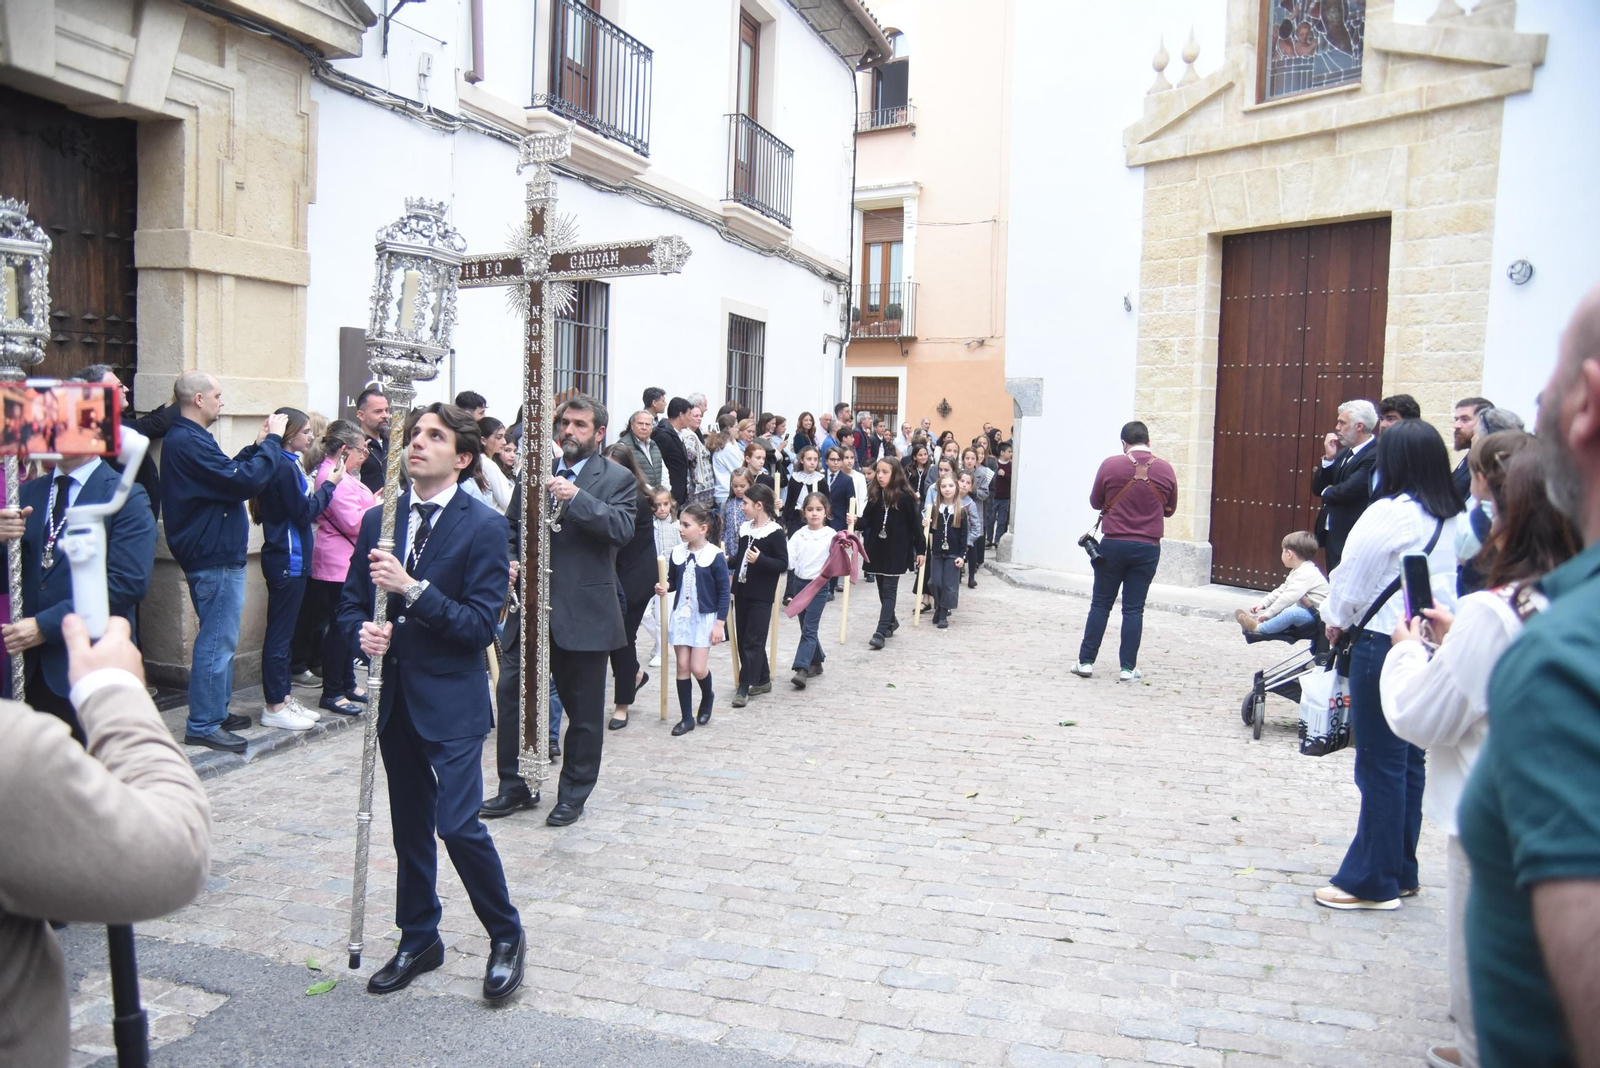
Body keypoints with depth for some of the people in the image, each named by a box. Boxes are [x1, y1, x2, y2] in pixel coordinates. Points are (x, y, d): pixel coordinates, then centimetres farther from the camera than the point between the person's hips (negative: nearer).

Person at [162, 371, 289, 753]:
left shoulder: (185, 438, 14)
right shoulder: (188, 442, -20)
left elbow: (227, 473, 19)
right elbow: (245, 482, -24)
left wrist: (258, 446, 10)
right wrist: (273, 442, -15)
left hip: (213, 554, 11)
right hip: (215, 558, -11)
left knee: (220, 639, 19)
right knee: (217, 642, -4)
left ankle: (216, 712, 29)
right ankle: (202, 725, 3)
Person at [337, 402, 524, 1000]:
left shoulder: (483, 526, -9)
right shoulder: (379, 520, 8)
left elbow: (482, 625, -15)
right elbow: (350, 603, 12)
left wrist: (412, 589, -24)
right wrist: (364, 631, -10)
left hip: (451, 700, -5)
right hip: (395, 697, 6)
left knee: (458, 823, -11)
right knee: (409, 827, 16)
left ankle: (507, 936, 12)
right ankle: (418, 940, 33)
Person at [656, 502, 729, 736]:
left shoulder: (715, 556, -12)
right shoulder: (676, 553, 0)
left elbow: (724, 592, -9)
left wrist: (720, 623, -11)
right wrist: (664, 588, -8)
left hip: (705, 618, -4)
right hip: (680, 616, 4)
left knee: (698, 668, -7)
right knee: (682, 666, 4)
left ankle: (707, 697, 27)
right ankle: (687, 717, 14)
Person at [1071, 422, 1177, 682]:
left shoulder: (1110, 465, -7)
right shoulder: (1165, 469, -1)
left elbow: (1095, 502, 4)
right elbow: (1169, 509, 10)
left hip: (1113, 544, -1)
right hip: (1148, 548, 1)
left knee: (1100, 604, 8)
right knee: (1134, 609, 6)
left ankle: (1086, 661, 11)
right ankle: (1128, 667, 7)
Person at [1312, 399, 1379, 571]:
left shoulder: (1375, 455, -16)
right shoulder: (1344, 452, 12)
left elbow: (1347, 491, -24)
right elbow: (1317, 488, 11)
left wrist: (1327, 492, -1)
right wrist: (1328, 458, -4)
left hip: (1352, 538, -9)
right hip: (1332, 533, 9)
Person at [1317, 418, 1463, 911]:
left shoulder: (1389, 513, -16)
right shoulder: (1451, 517, 8)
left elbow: (1354, 577, -9)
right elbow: (1448, 579, 16)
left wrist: (1336, 619, 9)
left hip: (1384, 643, -8)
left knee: (1380, 765, -1)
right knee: (1409, 761, 15)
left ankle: (1373, 881, 7)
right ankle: (1401, 871, 25)